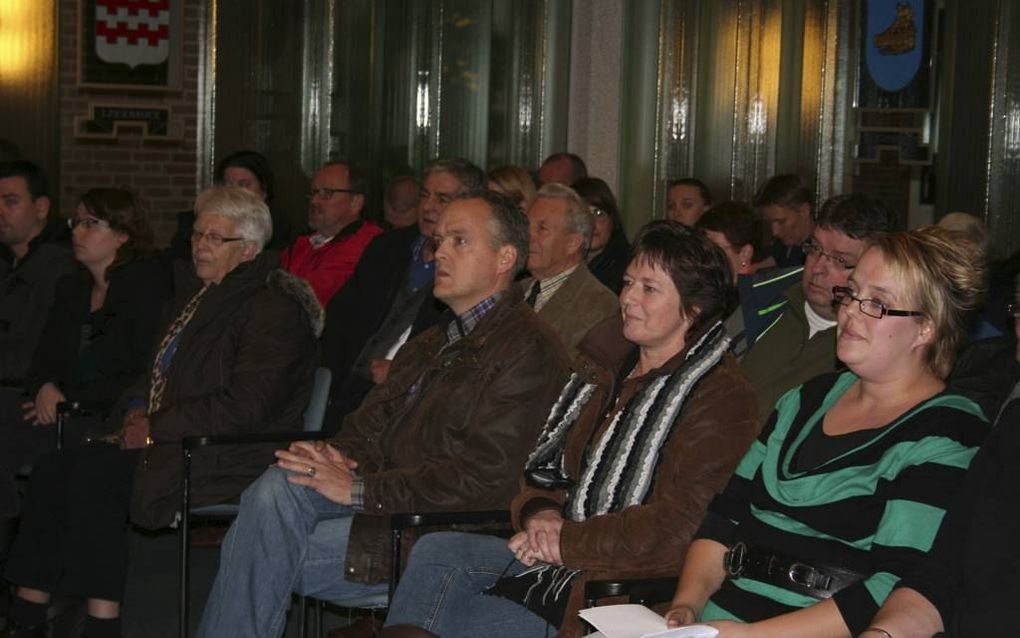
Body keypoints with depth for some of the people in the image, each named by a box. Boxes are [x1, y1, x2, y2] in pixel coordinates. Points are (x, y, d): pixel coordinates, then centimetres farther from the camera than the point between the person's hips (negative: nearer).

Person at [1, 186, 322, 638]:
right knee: (51, 471, -11)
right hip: (166, 438, 9)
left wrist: (155, 429, -16)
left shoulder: (274, 309, -12)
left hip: (231, 459, -9)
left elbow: (244, 407, -20)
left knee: (94, 478, -27)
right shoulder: (195, 289, 17)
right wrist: (137, 411, 4)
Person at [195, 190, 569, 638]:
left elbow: (483, 477, -18)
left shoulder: (530, 350, -9)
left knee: (265, 561, -19)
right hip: (382, 497, 7)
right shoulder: (432, 341, 21)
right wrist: (338, 457, -7)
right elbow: (373, 421, 19)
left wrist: (359, 489, -19)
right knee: (276, 489, -20)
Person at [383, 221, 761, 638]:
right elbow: (550, 463, 20)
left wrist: (567, 543, -16)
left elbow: (673, 528, -20)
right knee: (435, 552, -13)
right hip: (559, 555, 8)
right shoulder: (605, 365, 15)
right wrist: (541, 513, -3)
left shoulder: (719, 398, -12)